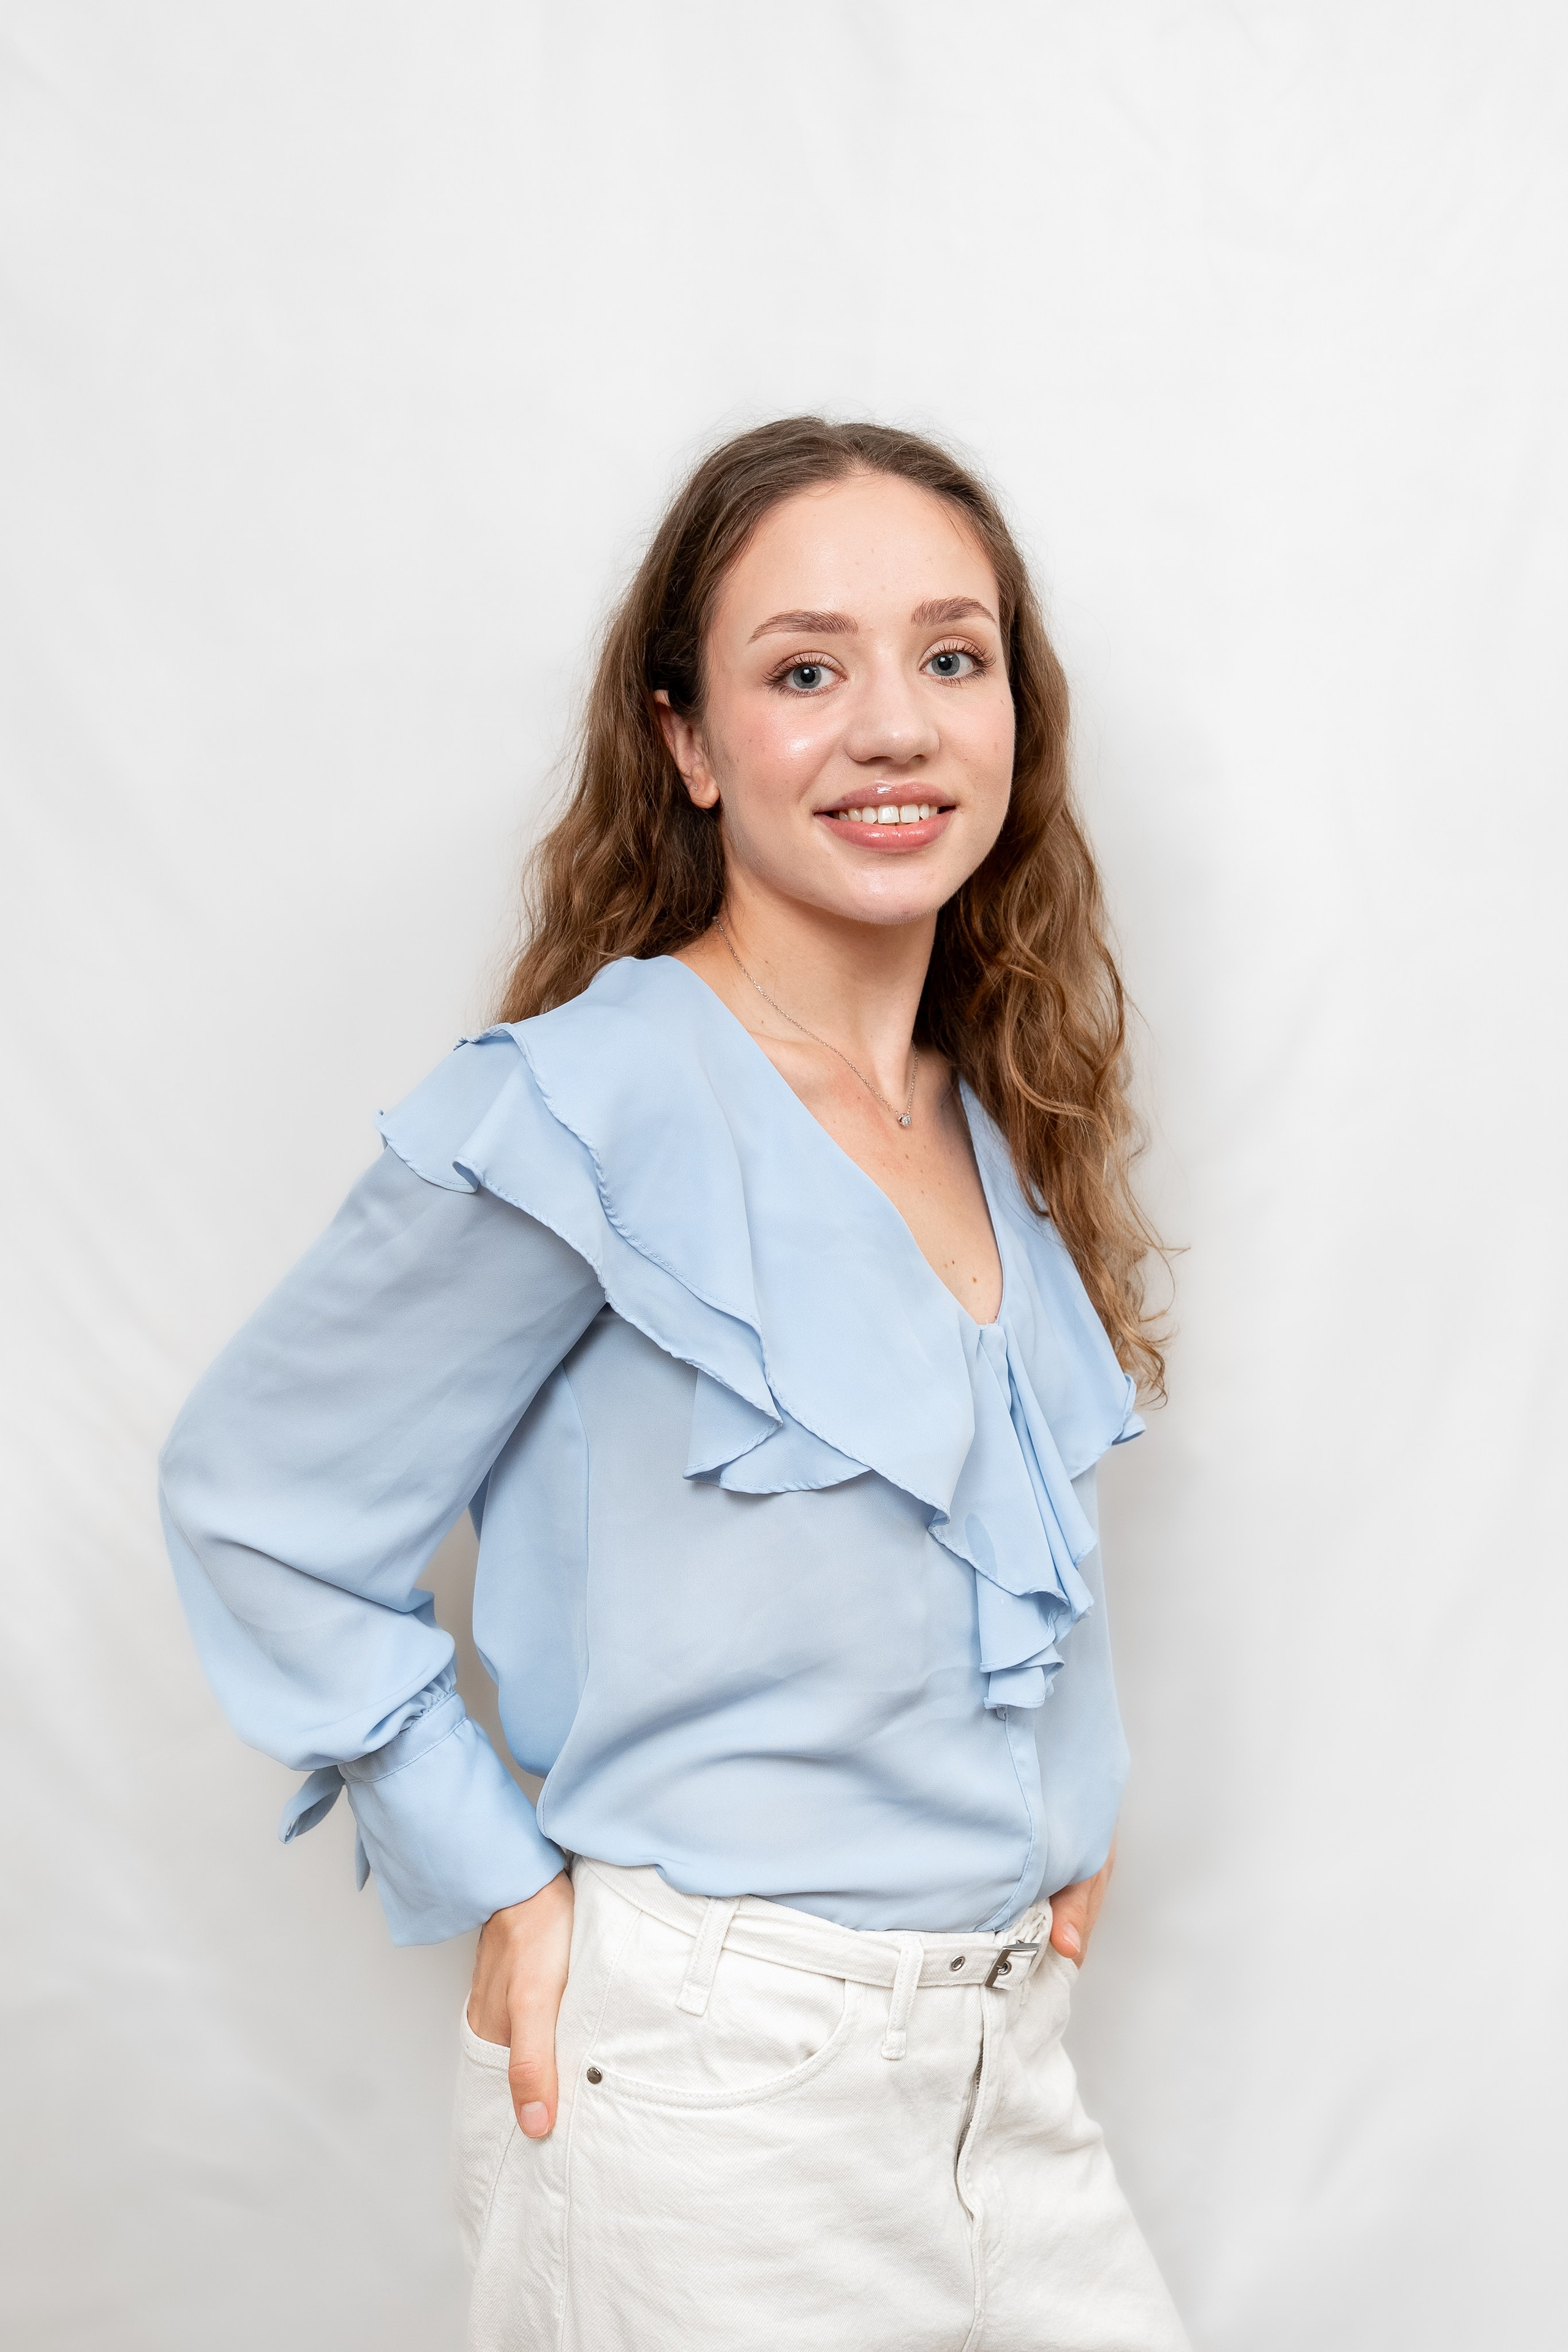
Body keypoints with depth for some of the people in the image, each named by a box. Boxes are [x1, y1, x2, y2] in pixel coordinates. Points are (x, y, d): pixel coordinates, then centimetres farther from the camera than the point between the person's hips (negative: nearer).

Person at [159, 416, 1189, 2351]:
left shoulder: (1002, 1127, 4)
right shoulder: (593, 1107, -18)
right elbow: (259, 1499, -10)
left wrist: (1064, 1798, 8)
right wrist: (496, 1885, -10)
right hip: (711, 2075, -6)